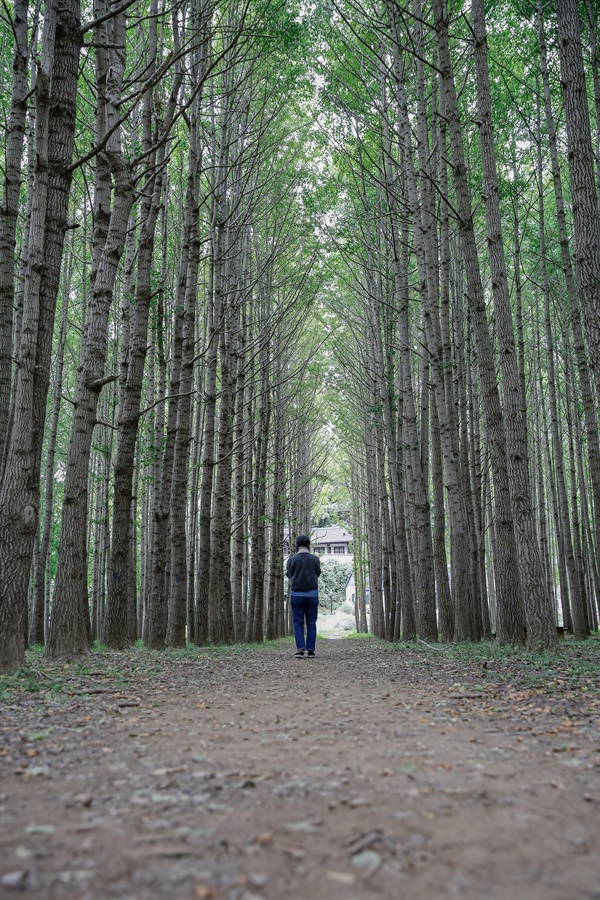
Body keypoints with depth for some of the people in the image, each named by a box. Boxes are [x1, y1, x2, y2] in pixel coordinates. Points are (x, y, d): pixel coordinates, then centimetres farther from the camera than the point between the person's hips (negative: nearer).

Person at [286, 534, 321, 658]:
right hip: (312, 594, 1)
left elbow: (289, 575, 6)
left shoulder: (292, 559, -6)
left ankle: (300, 649, -4)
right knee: (311, 623, 8)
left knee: (298, 623, 6)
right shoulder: (315, 559, -5)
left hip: (296, 594, 0)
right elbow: (318, 573, 6)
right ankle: (311, 649, 6)